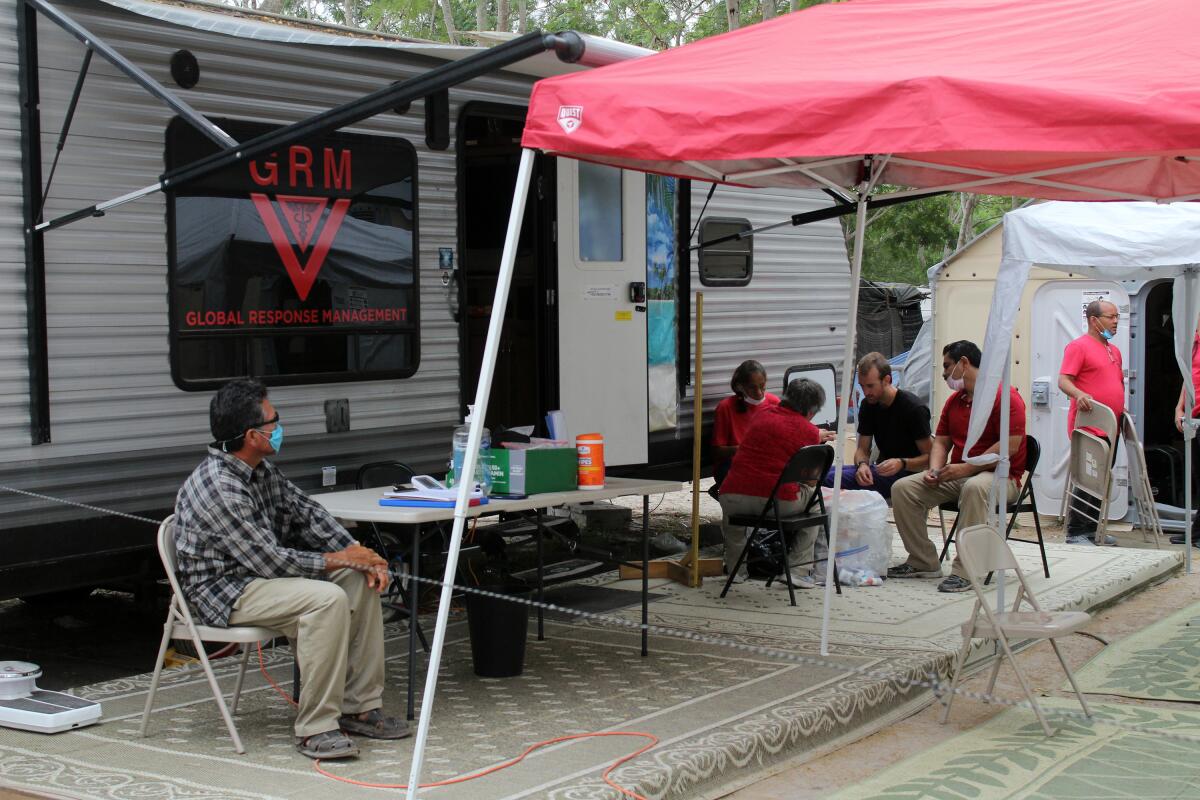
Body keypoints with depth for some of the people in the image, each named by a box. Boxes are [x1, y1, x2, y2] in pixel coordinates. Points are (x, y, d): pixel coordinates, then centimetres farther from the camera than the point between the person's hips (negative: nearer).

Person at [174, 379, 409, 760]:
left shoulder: (261, 469, 5)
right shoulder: (218, 488, -25)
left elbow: (306, 511, 11)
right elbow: (269, 559, -25)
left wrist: (356, 552, -3)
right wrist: (339, 559, -15)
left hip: (264, 572, 10)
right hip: (224, 590, -10)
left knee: (361, 581, -1)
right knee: (326, 598, -30)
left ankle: (359, 707, 0)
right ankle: (316, 728, -24)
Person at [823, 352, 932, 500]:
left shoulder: (914, 408, -14)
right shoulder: (868, 405, 6)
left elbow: (930, 457, -11)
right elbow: (862, 449, 9)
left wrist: (902, 463, -30)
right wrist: (862, 464, -15)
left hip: (907, 472, -7)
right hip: (881, 469, 7)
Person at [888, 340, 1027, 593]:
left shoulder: (1006, 397, -11)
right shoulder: (954, 401, 16)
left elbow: (1010, 446, -20)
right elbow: (941, 441, 18)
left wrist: (966, 468, -22)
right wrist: (935, 470, -4)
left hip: (1000, 476, -8)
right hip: (958, 476, 8)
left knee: (974, 487, -42)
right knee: (902, 488, -8)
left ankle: (964, 571, -38)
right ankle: (923, 563, -3)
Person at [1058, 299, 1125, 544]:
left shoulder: (1114, 350, 19)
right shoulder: (1079, 346, -7)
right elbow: (1063, 380, -16)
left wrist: (1121, 408, 18)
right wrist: (1079, 394, -33)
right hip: (1087, 427, -8)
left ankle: (1093, 529, 19)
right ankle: (1075, 533, -4)